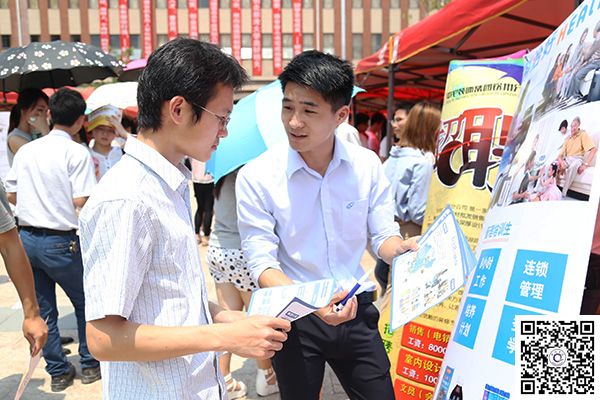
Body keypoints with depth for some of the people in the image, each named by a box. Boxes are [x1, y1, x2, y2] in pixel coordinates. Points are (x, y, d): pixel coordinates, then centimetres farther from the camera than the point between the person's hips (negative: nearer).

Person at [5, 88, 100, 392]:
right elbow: (81, 202, -17)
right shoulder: (77, 153, -12)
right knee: (85, 303, 15)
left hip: (26, 238, 6)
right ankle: (90, 364, 25)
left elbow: (11, 196, 10)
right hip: (60, 242, -5)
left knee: (43, 310, 15)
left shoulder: (26, 150, 6)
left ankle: (58, 371, 24)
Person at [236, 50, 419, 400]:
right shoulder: (256, 177, -16)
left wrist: (401, 248, -23)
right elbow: (262, 264, -16)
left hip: (357, 310, 3)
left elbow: (383, 236, 1)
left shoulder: (367, 165, -7)